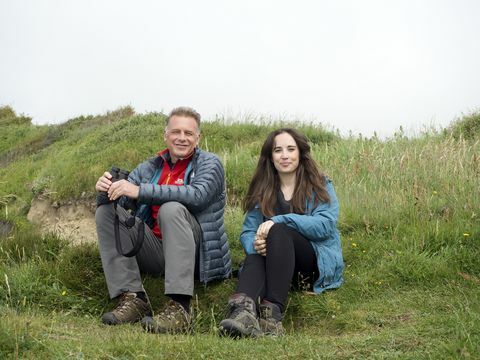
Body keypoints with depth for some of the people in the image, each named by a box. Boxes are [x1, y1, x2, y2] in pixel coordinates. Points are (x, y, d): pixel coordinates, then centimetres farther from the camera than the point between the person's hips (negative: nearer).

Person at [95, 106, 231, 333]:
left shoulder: (209, 164, 1)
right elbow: (118, 199, 7)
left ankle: (179, 308, -41)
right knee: (106, 211, -9)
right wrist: (106, 190, -19)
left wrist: (140, 191, -27)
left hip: (195, 253, -5)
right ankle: (133, 299, -19)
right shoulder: (150, 167, 15)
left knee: (172, 209, -32)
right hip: (155, 252, 5)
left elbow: (197, 196, -21)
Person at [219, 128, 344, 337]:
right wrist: (255, 244, -20)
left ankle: (273, 312, -49)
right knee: (255, 256, -33)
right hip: (274, 262, 2)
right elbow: (248, 232, 5)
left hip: (317, 262, -2)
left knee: (278, 231, -32)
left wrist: (278, 220, -19)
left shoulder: (320, 186, 8)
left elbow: (325, 225, -10)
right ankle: (243, 309, -64)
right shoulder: (262, 191, 16)